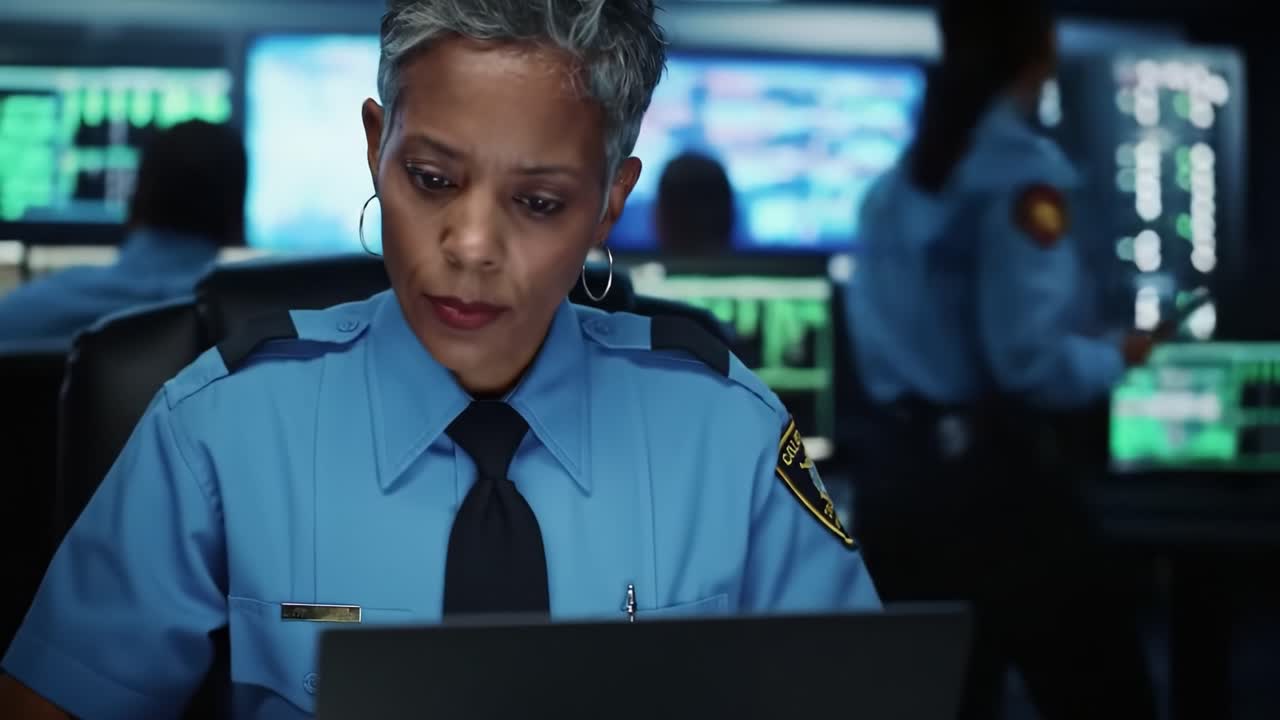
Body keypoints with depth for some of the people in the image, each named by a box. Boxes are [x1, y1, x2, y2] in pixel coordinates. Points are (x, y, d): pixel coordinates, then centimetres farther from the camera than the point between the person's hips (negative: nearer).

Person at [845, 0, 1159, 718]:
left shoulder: (898, 180, 13)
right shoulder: (1024, 172, -11)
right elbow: (1029, 359, -17)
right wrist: (1118, 357, 0)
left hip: (896, 471, 8)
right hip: (986, 475, -8)